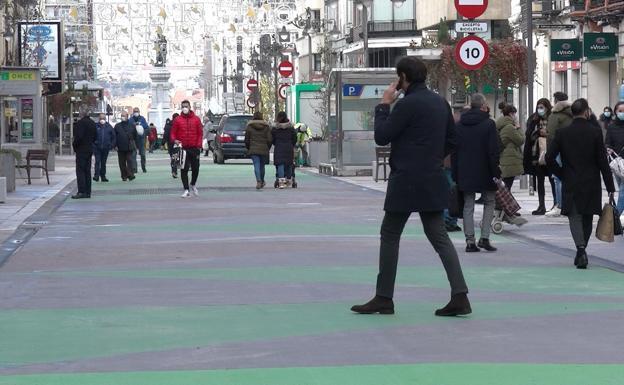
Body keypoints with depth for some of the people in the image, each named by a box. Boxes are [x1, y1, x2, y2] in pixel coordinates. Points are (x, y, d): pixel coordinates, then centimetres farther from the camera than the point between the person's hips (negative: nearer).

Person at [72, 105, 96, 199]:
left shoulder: (80, 123, -17)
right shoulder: (92, 123, 9)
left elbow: (78, 137, -20)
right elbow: (95, 136, 15)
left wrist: (74, 145, -6)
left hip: (81, 149, -8)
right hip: (90, 149, 8)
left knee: (80, 171, -5)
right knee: (87, 170, 11)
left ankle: (81, 192, -10)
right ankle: (87, 192, 12)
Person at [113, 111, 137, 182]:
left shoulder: (132, 126, 8)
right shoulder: (117, 126, 9)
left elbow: (135, 136, 13)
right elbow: (115, 137, 8)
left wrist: (134, 145, 8)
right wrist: (115, 145, -1)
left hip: (129, 148, -2)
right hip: (120, 148, 2)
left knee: (130, 161, -11)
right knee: (122, 163, 4)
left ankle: (130, 175, -14)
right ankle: (124, 176, 12)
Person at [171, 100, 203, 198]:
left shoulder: (196, 119, 6)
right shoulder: (177, 120, 4)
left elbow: (200, 133, 6)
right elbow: (173, 132, 5)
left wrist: (198, 145, -3)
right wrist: (174, 140, -16)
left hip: (194, 148, 1)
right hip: (183, 148, -1)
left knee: (195, 168, 5)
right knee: (184, 170, -3)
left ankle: (193, 185, 31)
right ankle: (186, 190, 3)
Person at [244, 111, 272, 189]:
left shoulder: (249, 127, 2)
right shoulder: (266, 127, 3)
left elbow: (246, 140, 5)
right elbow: (270, 140, 0)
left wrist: (248, 149, 19)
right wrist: (267, 148, 14)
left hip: (253, 150, -2)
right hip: (264, 150, 2)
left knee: (256, 166, -7)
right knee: (262, 166, 14)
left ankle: (258, 181, -26)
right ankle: (262, 182, 27)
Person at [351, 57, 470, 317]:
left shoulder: (408, 104, -16)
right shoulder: (440, 103, 10)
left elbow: (381, 137, -11)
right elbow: (451, 140, 17)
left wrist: (384, 105, -3)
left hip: (407, 181, -7)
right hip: (433, 181, 7)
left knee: (390, 236, 5)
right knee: (438, 236, 8)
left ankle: (384, 298, 9)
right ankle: (459, 296, -2)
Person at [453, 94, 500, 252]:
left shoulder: (459, 125, 6)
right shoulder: (489, 124, -8)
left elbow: (454, 151, 8)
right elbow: (494, 151, -12)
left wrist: (455, 174, 12)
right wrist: (496, 172, -7)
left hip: (465, 174, 4)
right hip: (485, 173, -3)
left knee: (468, 206, 7)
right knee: (489, 203, 11)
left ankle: (470, 241, 2)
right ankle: (484, 238, 0)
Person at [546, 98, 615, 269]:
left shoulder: (562, 133, -4)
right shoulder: (595, 132, -7)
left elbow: (549, 158, -7)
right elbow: (603, 161, -8)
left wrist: (562, 174, 7)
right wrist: (610, 186, -3)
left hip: (570, 185, 0)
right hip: (591, 184, 0)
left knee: (575, 217, 1)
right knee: (587, 219, 14)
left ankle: (581, 248, -22)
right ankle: (581, 254, 22)